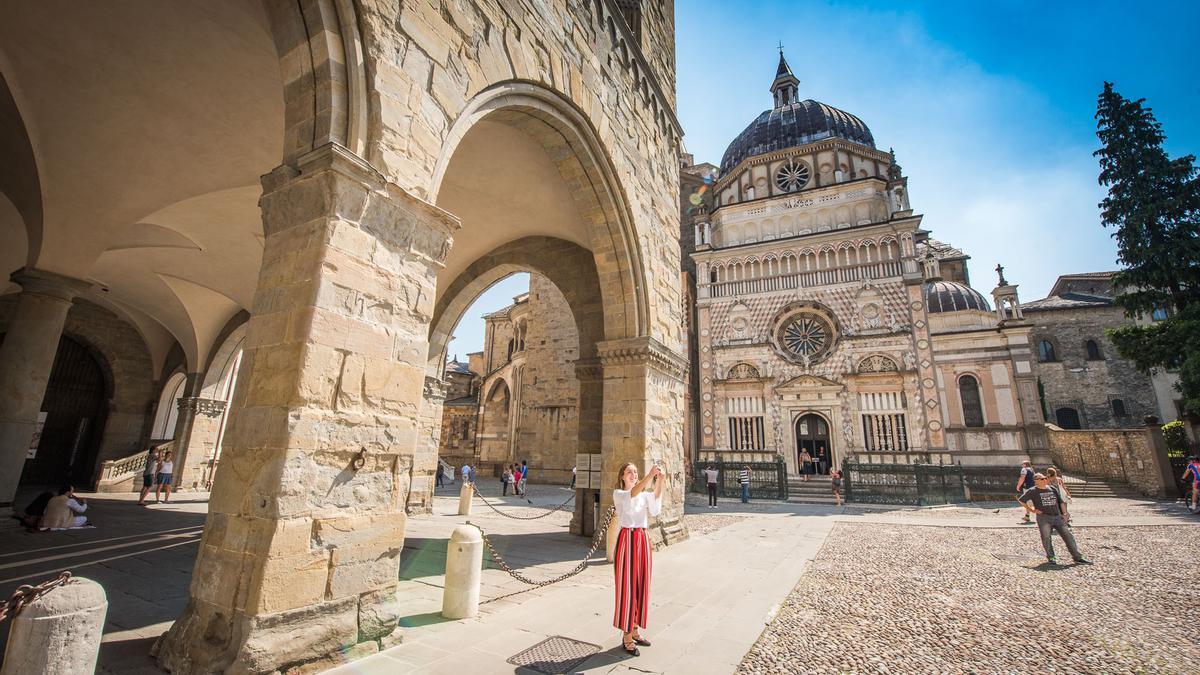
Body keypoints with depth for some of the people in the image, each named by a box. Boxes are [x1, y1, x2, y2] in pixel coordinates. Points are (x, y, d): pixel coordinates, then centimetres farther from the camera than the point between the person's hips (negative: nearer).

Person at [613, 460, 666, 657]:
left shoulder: (645, 494, 9)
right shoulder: (618, 494, -3)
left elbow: (655, 509, -12)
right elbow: (631, 495, -27)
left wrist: (660, 483, -24)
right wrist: (650, 476, -37)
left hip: (643, 540, 5)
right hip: (627, 540, -5)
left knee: (640, 586, 12)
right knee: (627, 587, 0)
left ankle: (635, 630, 28)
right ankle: (626, 637, 12)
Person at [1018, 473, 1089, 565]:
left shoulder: (1053, 489, 10)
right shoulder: (1032, 491, -4)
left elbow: (1061, 502, 16)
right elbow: (1021, 500, -2)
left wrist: (1065, 514, 6)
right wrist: (1031, 510, -4)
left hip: (1057, 517, 4)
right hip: (1043, 518, -4)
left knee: (1068, 536, 2)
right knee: (1046, 538, -5)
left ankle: (1078, 557, 12)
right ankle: (1051, 557, 8)